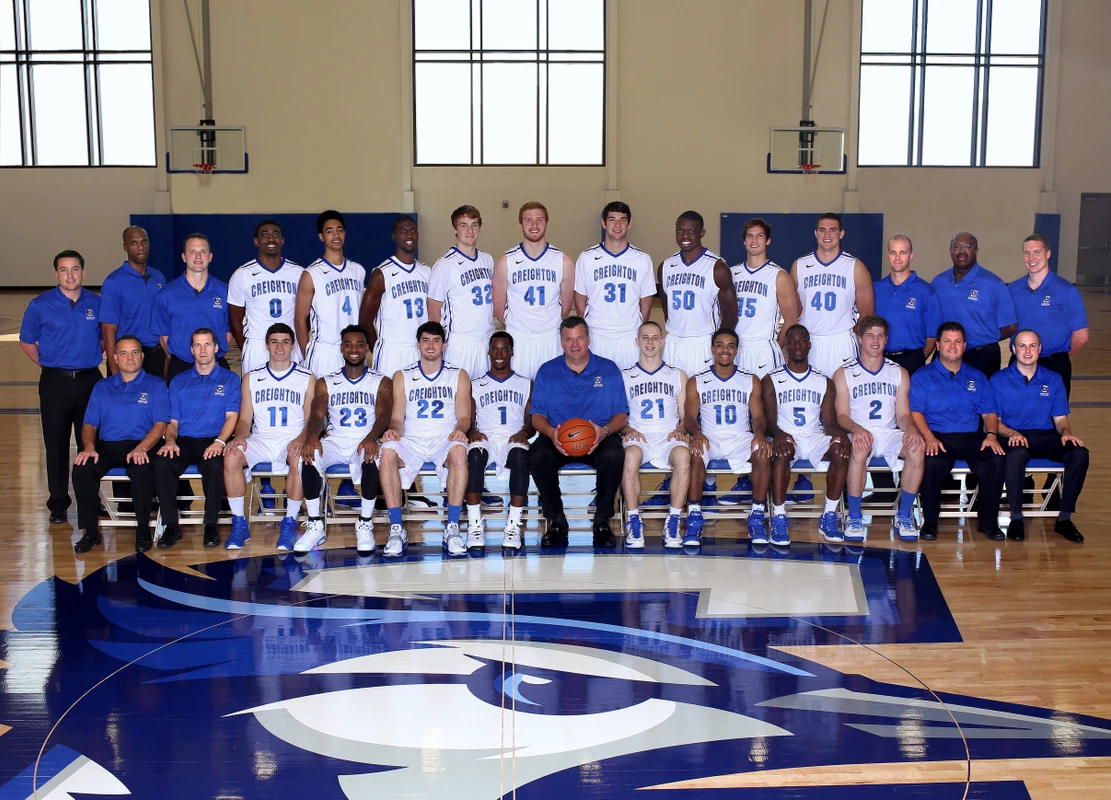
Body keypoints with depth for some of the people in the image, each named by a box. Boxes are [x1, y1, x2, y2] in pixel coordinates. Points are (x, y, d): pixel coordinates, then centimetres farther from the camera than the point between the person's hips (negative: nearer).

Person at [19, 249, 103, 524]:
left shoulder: (97, 304, 3)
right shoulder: (40, 305, -2)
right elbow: (27, 342, 7)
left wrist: (93, 358, 5)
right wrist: (47, 365, 1)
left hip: (90, 380, 2)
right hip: (55, 383, -1)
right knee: (56, 445, 3)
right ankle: (58, 504, 12)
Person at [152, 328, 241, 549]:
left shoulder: (229, 379, 11)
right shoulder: (179, 381, 19)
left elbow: (232, 416, 0)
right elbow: (173, 421, 15)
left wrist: (219, 441, -19)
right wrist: (170, 440, -8)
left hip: (213, 442, -3)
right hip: (184, 441, 3)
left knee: (214, 465, -38)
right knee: (161, 463, -31)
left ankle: (211, 525, -21)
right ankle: (171, 525, -19)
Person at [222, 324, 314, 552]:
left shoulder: (307, 379, 9)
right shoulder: (252, 378, 15)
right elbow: (245, 419, 11)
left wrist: (301, 439, -19)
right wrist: (239, 436, -12)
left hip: (292, 441, -2)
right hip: (260, 441, 2)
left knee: (299, 458, -37)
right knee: (232, 455, -30)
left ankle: (289, 524, -25)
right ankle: (239, 524, -20)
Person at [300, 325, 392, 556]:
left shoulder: (381, 382, 9)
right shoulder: (326, 383, 14)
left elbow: (383, 416, -7)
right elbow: (317, 414, 0)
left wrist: (371, 438, -30)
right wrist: (312, 437, -25)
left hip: (365, 442, -2)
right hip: (334, 442, 2)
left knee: (372, 455, -38)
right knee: (310, 455, -31)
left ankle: (365, 524, -24)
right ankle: (315, 525, -21)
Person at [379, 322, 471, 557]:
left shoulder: (458, 375, 14)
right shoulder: (402, 377, 16)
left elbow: (464, 416, 6)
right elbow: (397, 417, 9)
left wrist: (460, 430, -18)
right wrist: (393, 430, -15)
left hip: (445, 440, -1)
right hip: (411, 441, 1)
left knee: (459, 450, -37)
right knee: (387, 451, -34)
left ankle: (452, 529, -34)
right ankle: (396, 530, -31)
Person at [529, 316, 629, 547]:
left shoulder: (609, 370, 10)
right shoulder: (547, 372, 11)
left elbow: (621, 414, 5)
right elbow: (537, 416, 6)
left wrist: (605, 430, -17)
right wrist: (551, 432, -17)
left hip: (598, 440, 0)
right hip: (557, 439, 1)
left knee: (614, 455, -35)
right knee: (537, 455, -33)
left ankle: (603, 521, -17)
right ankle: (556, 521, -15)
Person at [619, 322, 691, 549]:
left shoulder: (678, 375, 21)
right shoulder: (624, 377, 18)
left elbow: (686, 416, 17)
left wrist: (680, 430, -5)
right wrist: (628, 430, -7)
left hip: (669, 437, 1)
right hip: (639, 437, 0)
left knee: (683, 455, -36)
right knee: (631, 455, -38)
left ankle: (673, 522, -32)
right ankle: (633, 522, -33)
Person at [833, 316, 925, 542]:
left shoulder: (899, 373, 14)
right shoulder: (844, 374, 6)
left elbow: (903, 414, 9)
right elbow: (841, 415, -2)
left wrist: (911, 428, -16)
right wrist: (856, 429, -25)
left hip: (890, 434, 3)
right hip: (860, 434, -2)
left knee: (917, 449, -30)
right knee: (859, 450, -39)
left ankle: (904, 516, -16)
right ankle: (854, 518, -25)